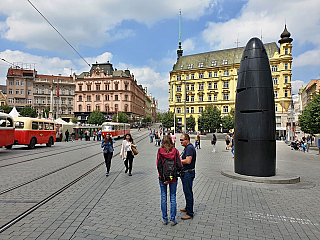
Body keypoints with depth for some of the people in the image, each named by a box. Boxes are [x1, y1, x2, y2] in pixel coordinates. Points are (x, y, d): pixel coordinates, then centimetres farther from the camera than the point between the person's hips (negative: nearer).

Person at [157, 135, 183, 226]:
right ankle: (173, 220, 17)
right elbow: (179, 165, -10)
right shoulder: (175, 151, -7)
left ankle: (165, 219, 22)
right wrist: (176, 172, 6)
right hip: (173, 178, 0)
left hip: (163, 178, 0)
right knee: (173, 198, 10)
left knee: (163, 198, 12)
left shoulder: (160, 151, -7)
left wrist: (162, 177, -7)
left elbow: (158, 165, -11)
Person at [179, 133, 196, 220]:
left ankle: (190, 213, 7)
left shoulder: (190, 148, -19)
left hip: (188, 173, -11)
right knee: (187, 192, 22)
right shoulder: (187, 147, 15)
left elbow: (188, 161, -28)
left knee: (188, 193, -3)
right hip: (185, 173, 11)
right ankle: (187, 208, 37)